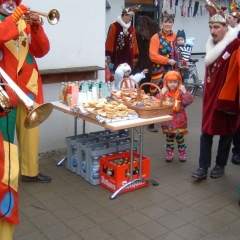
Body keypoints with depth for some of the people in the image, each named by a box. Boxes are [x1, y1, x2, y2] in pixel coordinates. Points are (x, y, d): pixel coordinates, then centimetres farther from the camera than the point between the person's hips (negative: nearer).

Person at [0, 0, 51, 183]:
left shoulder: (26, 23, 13)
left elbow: (41, 51, 3)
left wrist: (36, 28, -9)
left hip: (28, 84, 4)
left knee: (30, 128, 8)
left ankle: (30, 171, 19)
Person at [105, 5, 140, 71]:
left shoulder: (132, 28, 15)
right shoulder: (114, 26, -5)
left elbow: (134, 43, 16)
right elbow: (109, 41, -9)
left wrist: (135, 56, 13)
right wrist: (108, 55, -12)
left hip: (129, 58, 6)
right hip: (117, 57, -6)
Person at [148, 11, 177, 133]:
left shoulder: (175, 37, 11)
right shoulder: (156, 37, -3)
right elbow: (153, 56, -13)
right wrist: (168, 60, -16)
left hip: (172, 71, 4)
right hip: (159, 72, -4)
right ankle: (151, 123, 8)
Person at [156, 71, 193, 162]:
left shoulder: (181, 92, -4)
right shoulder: (164, 92, -1)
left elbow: (188, 101, -17)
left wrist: (184, 91, -20)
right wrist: (162, 93, -18)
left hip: (179, 120, -1)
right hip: (168, 119, 1)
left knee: (180, 137, 10)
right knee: (169, 137, 13)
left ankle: (182, 153, 24)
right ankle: (169, 153, 24)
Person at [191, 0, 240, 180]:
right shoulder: (211, 43, 10)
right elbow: (208, 60, -2)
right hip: (211, 94, 5)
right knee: (206, 131, 5)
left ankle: (220, 165, 24)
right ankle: (203, 167, 11)